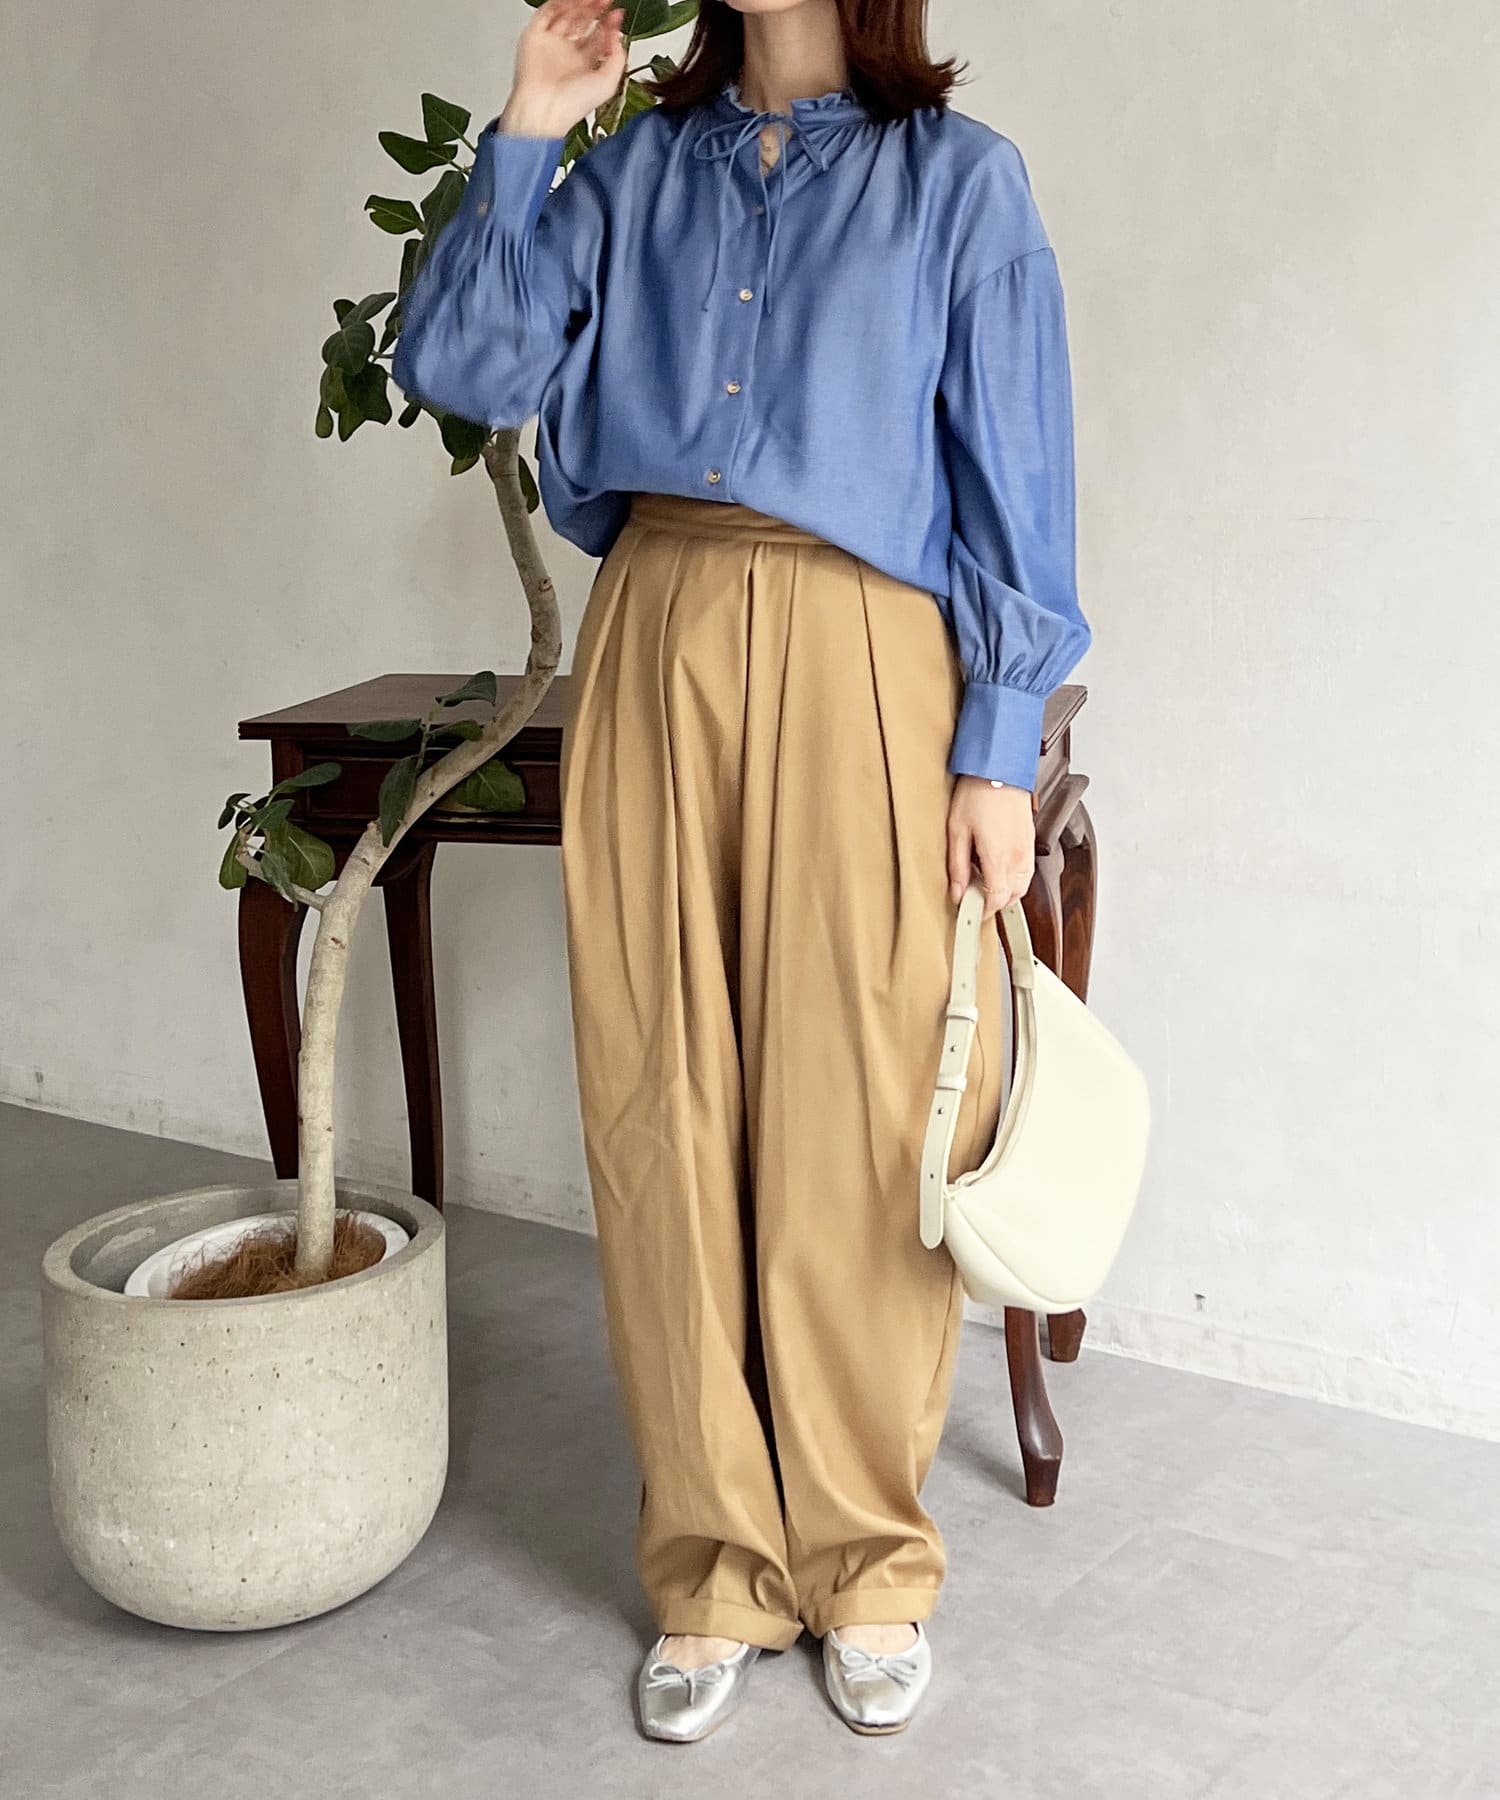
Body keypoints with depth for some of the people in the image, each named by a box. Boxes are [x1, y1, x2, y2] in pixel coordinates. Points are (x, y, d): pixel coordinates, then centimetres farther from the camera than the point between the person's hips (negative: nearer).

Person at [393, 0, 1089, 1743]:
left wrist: (998, 749, -4)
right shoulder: (635, 167, 16)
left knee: (855, 1124, -1)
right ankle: (714, 1564, 18)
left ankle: (868, 1564, 18)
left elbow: (1012, 480, 2)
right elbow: (461, 364, 8)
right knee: (666, 1116, 4)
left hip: (854, 670, -3)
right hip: (650, 654, 3)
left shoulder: (956, 176, 7)